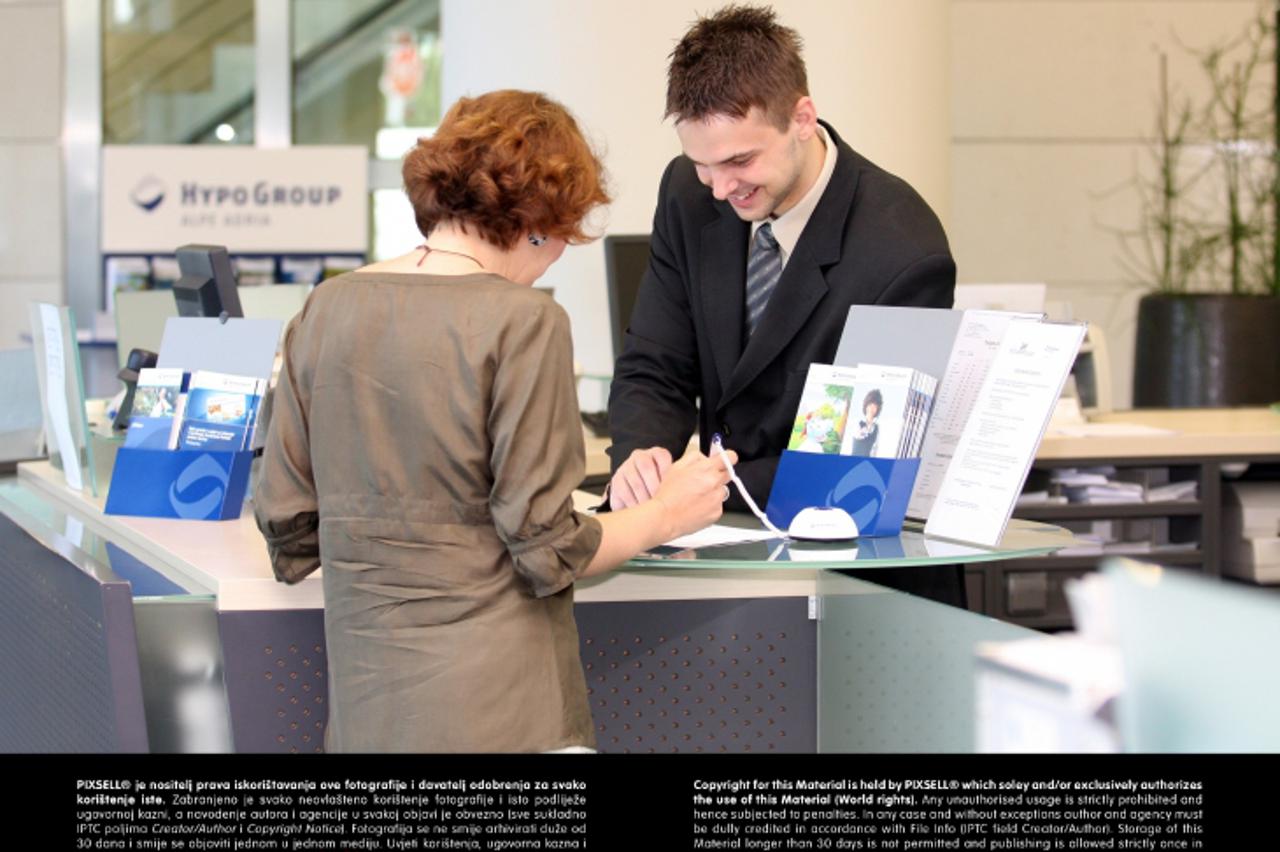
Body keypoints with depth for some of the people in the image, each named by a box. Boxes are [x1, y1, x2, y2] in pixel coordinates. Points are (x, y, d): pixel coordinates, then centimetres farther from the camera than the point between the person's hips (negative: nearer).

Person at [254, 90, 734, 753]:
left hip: (362, 702, 6)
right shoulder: (524, 322, -8)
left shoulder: (327, 309, 8)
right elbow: (546, 551, -8)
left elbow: (288, 536, 11)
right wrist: (667, 513, 8)